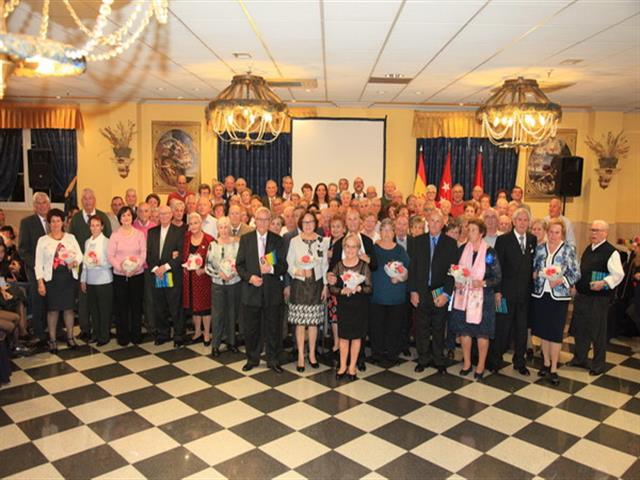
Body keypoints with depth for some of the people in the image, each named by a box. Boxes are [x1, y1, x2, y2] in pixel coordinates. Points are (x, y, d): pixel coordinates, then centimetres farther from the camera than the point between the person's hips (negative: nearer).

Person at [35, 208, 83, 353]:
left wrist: (75, 262, -20)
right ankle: (52, 340, 14)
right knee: (53, 309, 3)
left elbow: (79, 254, 3)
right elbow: (39, 263, 0)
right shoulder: (42, 240, 2)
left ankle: (70, 337, 19)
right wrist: (40, 282, -6)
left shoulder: (70, 237, 7)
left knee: (69, 308, 7)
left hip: (69, 277, 1)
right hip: (51, 278, -1)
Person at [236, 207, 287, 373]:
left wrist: (271, 269, -20)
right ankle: (252, 359, 29)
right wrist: (250, 277, -14)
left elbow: (284, 266, -1)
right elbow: (239, 264, 2)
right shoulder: (245, 239, 3)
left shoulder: (278, 240, 2)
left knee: (273, 328, 8)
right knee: (251, 328, 10)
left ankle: (273, 360, 24)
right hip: (251, 291, 1)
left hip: (272, 291, 0)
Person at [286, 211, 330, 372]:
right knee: (300, 322, 1)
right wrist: (296, 271, -20)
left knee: (314, 321, 8)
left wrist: (325, 285, 4)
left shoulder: (322, 241, 2)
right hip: (299, 284, -1)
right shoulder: (294, 241, -2)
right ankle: (301, 355, 13)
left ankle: (312, 354, 22)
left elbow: (325, 264, 6)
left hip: (316, 284, 1)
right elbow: (289, 263, 1)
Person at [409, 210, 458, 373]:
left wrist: (446, 294, -11)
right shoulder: (418, 241, 5)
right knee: (421, 329, 8)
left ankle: (438, 360, 24)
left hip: (440, 293, -1)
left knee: (439, 329, 10)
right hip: (421, 293, 1)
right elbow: (413, 267, 4)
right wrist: (413, 291, -2)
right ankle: (423, 359, 21)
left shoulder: (450, 243, 0)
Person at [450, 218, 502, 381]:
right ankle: (466, 362, 25)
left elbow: (497, 277, -4)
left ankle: (481, 365, 21)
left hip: (482, 297, -3)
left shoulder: (490, 252, -6)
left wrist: (483, 283, -20)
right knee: (464, 330, 8)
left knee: (482, 332, 5)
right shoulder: (462, 250, 4)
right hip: (463, 295, 3)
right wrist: (456, 281, -7)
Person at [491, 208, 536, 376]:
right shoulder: (503, 240, -6)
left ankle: (519, 362, 26)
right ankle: (495, 361, 20)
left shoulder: (533, 240, 6)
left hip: (525, 293, 4)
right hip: (506, 292, -4)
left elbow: (533, 264, 11)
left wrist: (533, 286, 1)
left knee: (522, 329, 12)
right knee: (502, 329, 4)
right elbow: (497, 267, -8)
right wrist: (497, 291, -11)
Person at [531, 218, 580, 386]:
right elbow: (533, 267, 12)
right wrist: (534, 273, -9)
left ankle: (553, 369, 11)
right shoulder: (539, 248, 5)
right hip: (540, 294, 3)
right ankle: (546, 362, 28)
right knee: (543, 330, 11)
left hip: (559, 296, -3)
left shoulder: (569, 249, -2)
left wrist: (561, 280, -20)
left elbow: (576, 273, -4)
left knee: (556, 332, 1)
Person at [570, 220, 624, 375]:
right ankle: (579, 358, 32)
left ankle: (598, 364, 20)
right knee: (579, 328, 16)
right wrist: (577, 282, 14)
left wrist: (603, 283, -29)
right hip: (582, 295, 8)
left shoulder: (611, 252, -12)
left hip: (598, 298, -7)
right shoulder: (588, 249, 12)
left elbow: (618, 274, -15)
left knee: (597, 332, 4)